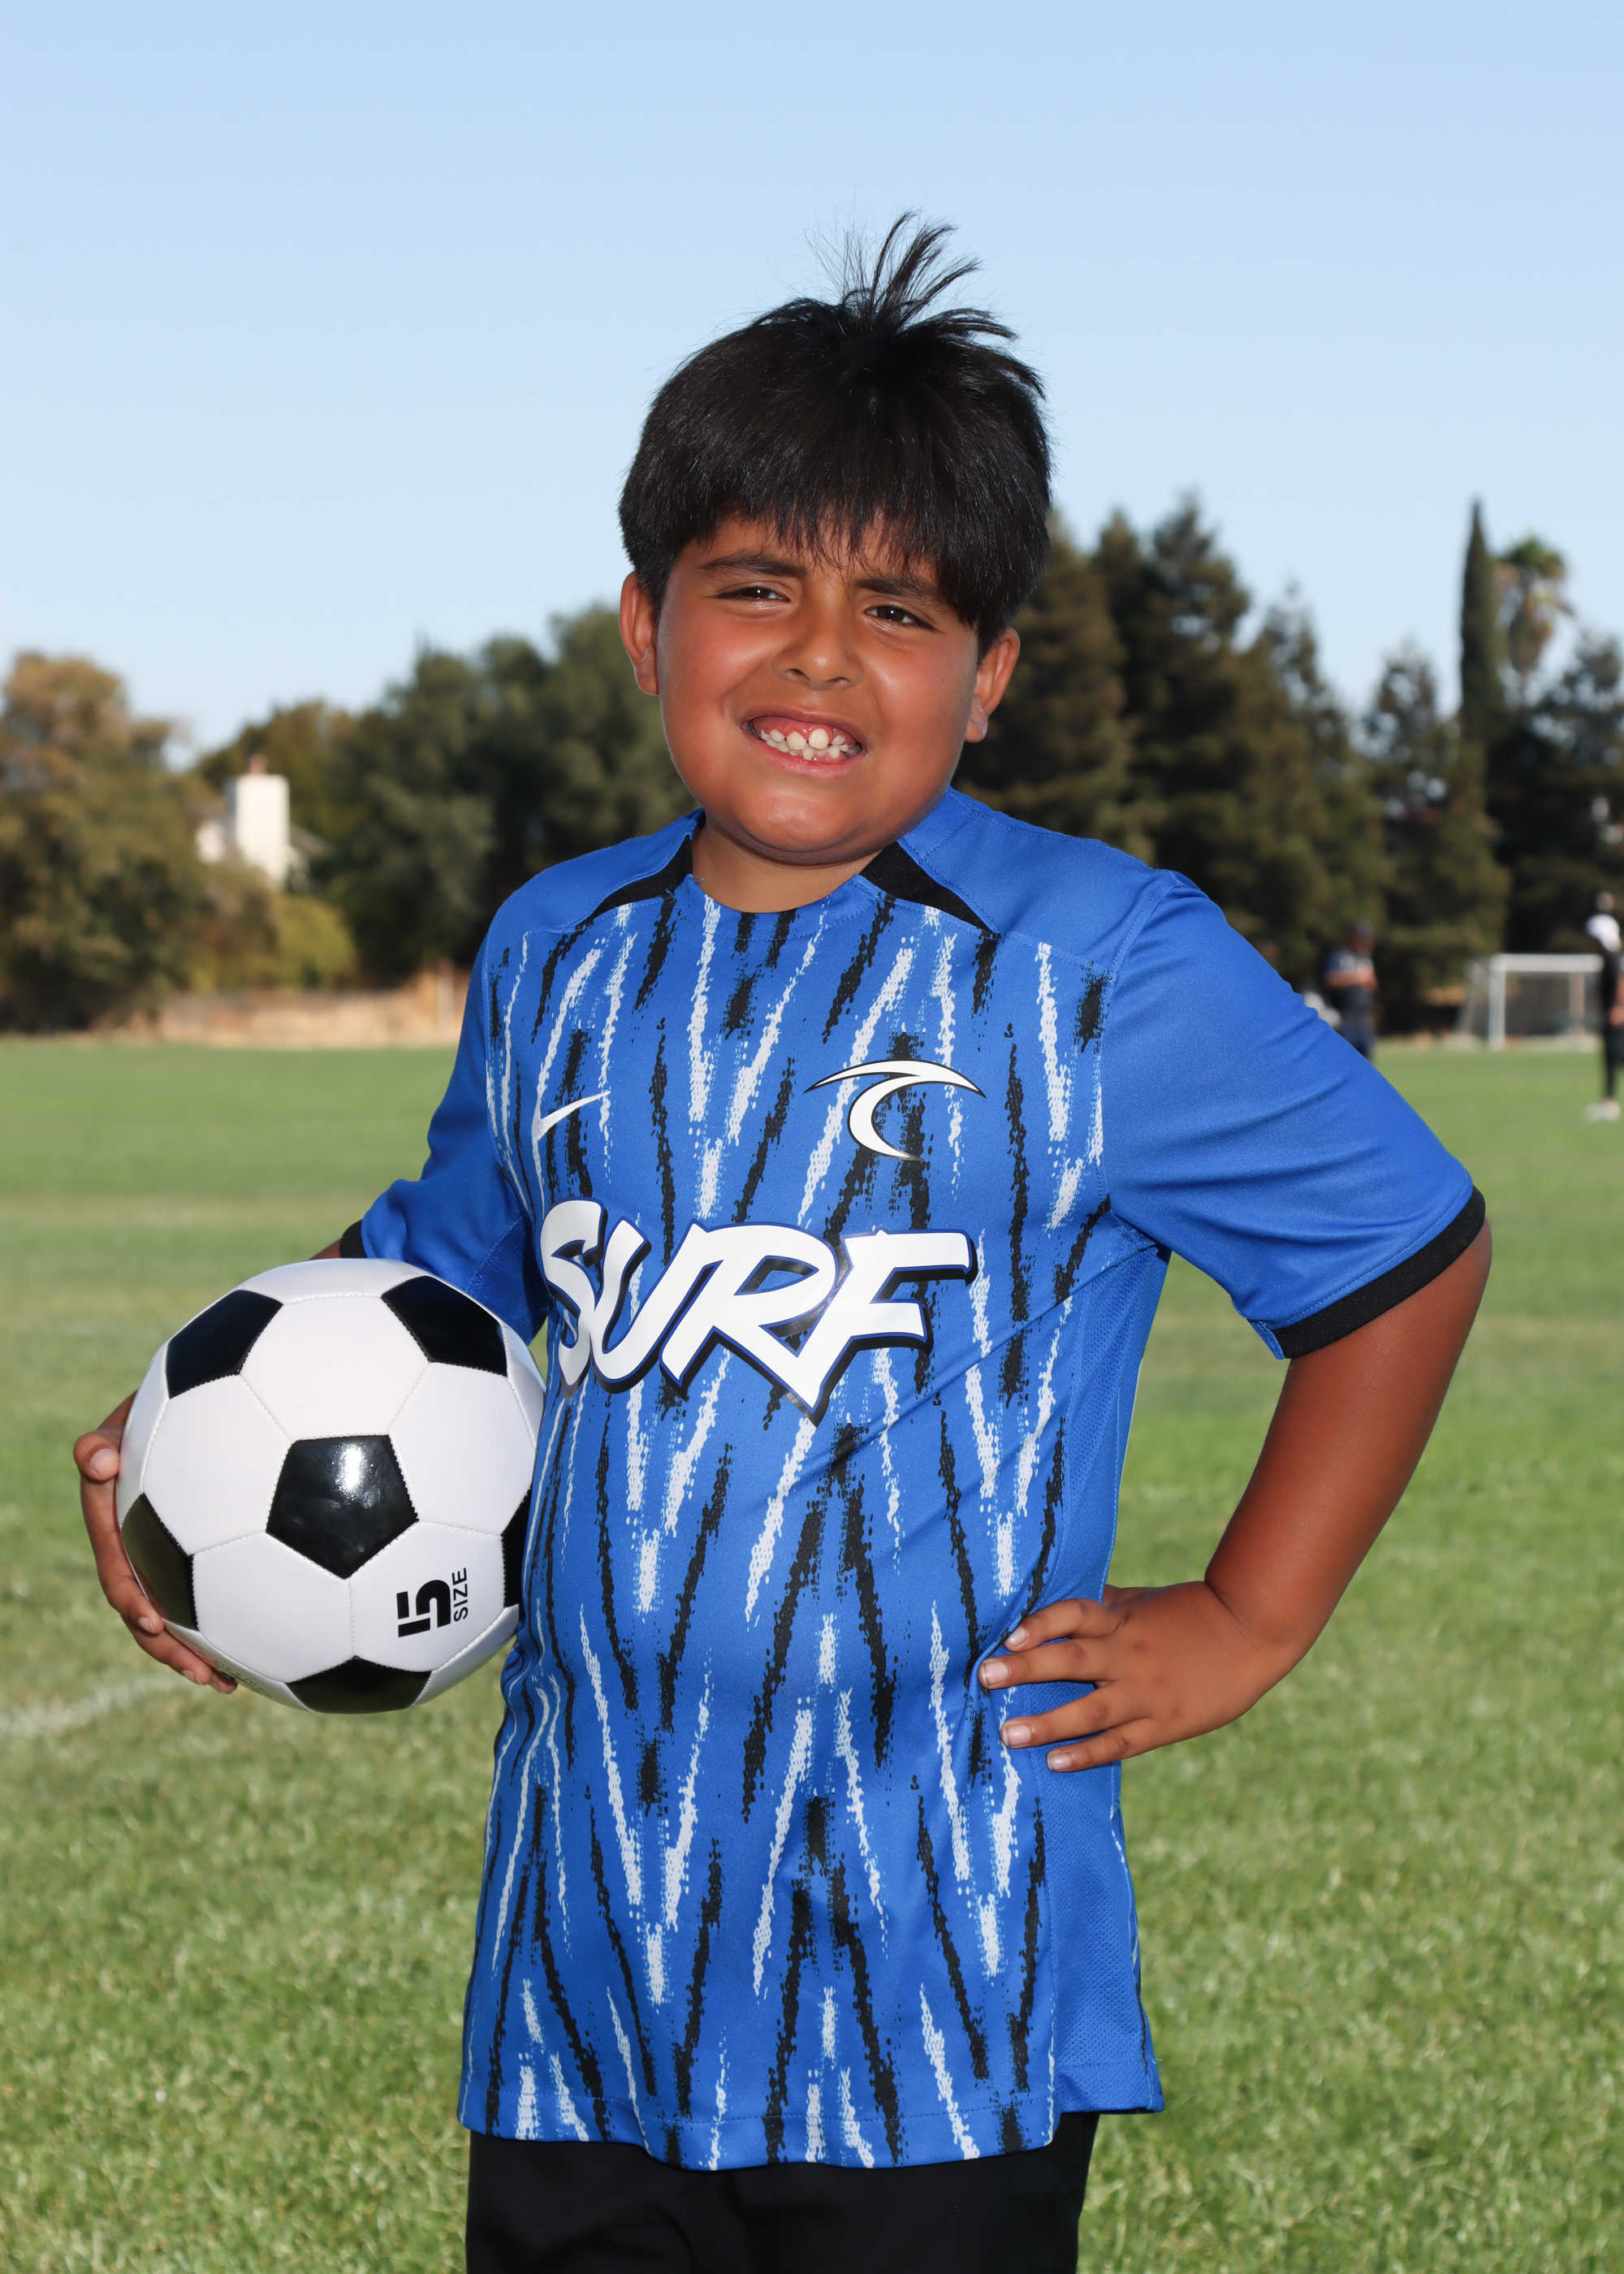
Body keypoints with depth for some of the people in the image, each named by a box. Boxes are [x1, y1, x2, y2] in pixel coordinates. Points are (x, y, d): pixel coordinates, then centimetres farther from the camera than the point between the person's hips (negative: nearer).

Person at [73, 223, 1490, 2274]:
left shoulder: (1103, 969, -6)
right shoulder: (551, 954, 8)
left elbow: (1407, 1253, 4)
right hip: (582, 1951, 4)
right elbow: (448, 1265, 25)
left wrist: (1245, 1620, 2)